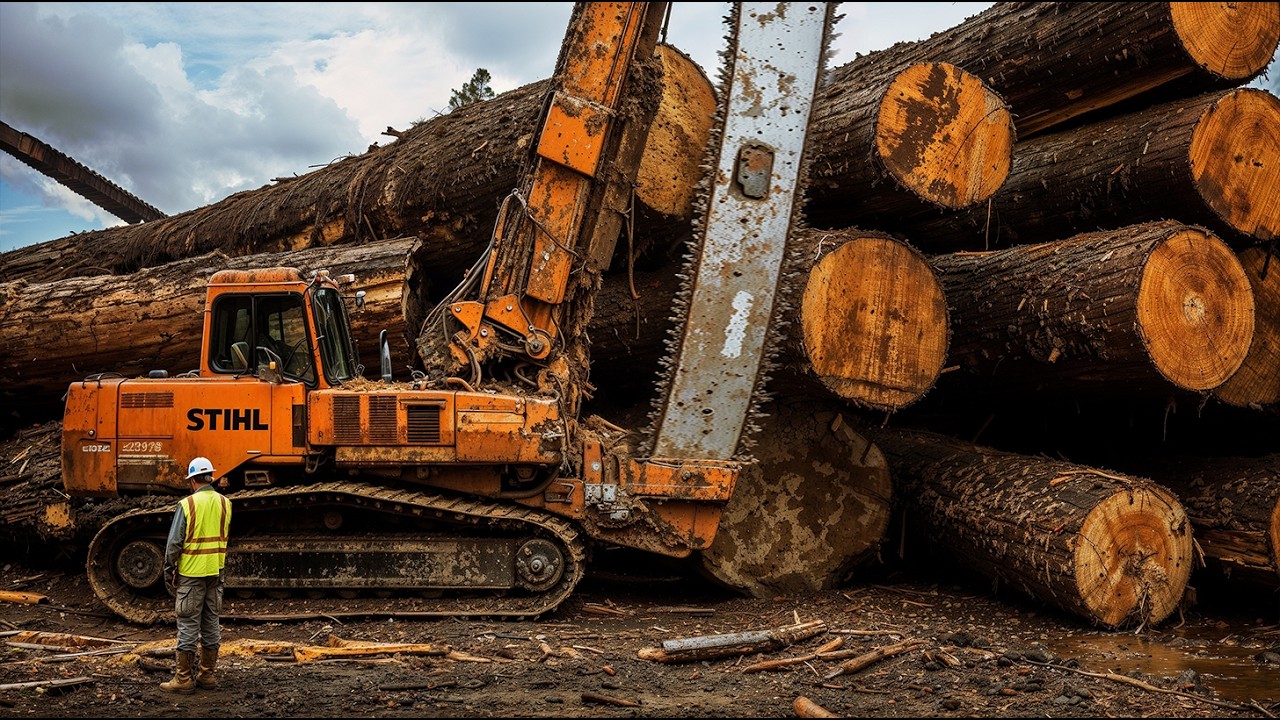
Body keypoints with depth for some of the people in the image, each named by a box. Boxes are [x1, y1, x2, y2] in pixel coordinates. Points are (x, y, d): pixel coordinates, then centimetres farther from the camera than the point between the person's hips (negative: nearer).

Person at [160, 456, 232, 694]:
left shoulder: (187, 504, -12)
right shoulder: (224, 503, 4)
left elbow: (174, 542, -10)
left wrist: (168, 571, 0)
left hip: (191, 573, -5)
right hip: (216, 572, 5)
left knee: (188, 625, 0)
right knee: (211, 623, 11)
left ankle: (183, 679, 5)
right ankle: (207, 675, 18)